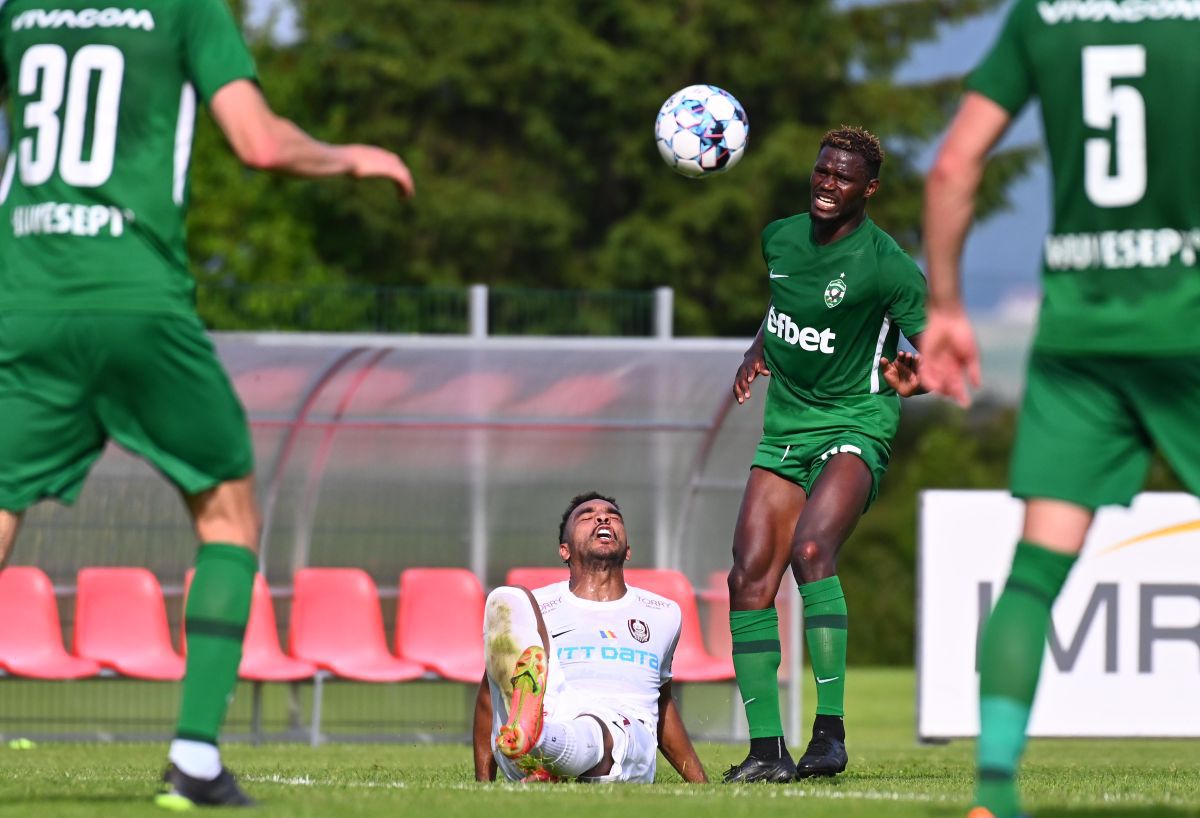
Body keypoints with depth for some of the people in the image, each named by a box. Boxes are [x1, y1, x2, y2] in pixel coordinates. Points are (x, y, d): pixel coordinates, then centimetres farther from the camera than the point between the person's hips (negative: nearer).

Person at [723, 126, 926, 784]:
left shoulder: (887, 266, -14)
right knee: (749, 576, -6)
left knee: (810, 550, -30)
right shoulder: (780, 237, 5)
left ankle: (829, 732, -28)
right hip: (785, 428, 6)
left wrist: (916, 379, -27)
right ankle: (767, 748, 0)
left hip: (854, 426, -6)